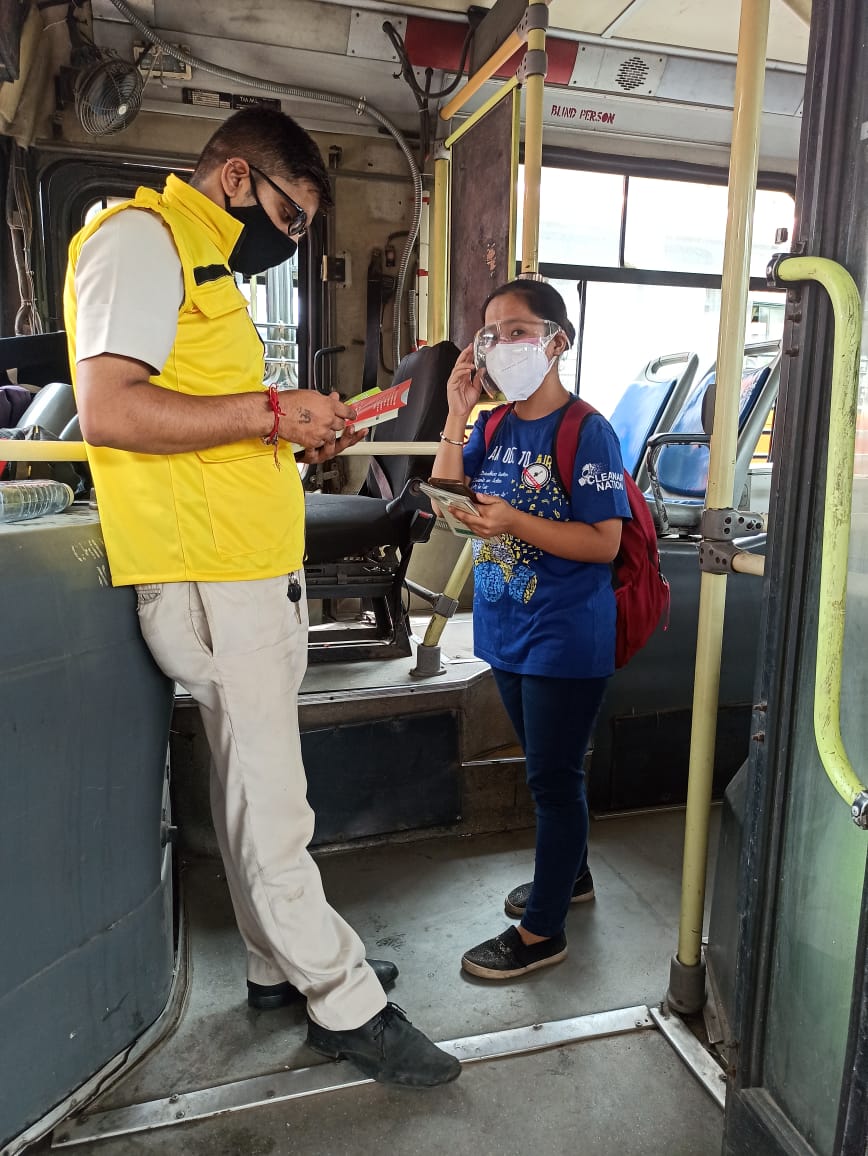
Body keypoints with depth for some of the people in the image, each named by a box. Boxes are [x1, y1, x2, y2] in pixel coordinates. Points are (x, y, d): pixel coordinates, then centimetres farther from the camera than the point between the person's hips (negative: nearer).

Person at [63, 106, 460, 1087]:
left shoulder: (206, 260, 25)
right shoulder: (141, 235, -6)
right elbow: (108, 410, -20)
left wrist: (299, 441, 10)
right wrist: (272, 411, -15)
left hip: (259, 569, 10)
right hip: (209, 576, -10)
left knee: (255, 781, 16)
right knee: (267, 802, -1)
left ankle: (281, 963, 31)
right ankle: (346, 1005, 13)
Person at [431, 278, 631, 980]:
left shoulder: (587, 432, -15)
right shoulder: (494, 427, 6)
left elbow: (605, 543, -19)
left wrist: (513, 521, -29)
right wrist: (457, 416, -7)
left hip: (566, 638, -7)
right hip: (508, 632, 7)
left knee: (553, 777, 5)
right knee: (548, 768, 22)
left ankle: (542, 931, 21)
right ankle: (570, 875, 44)